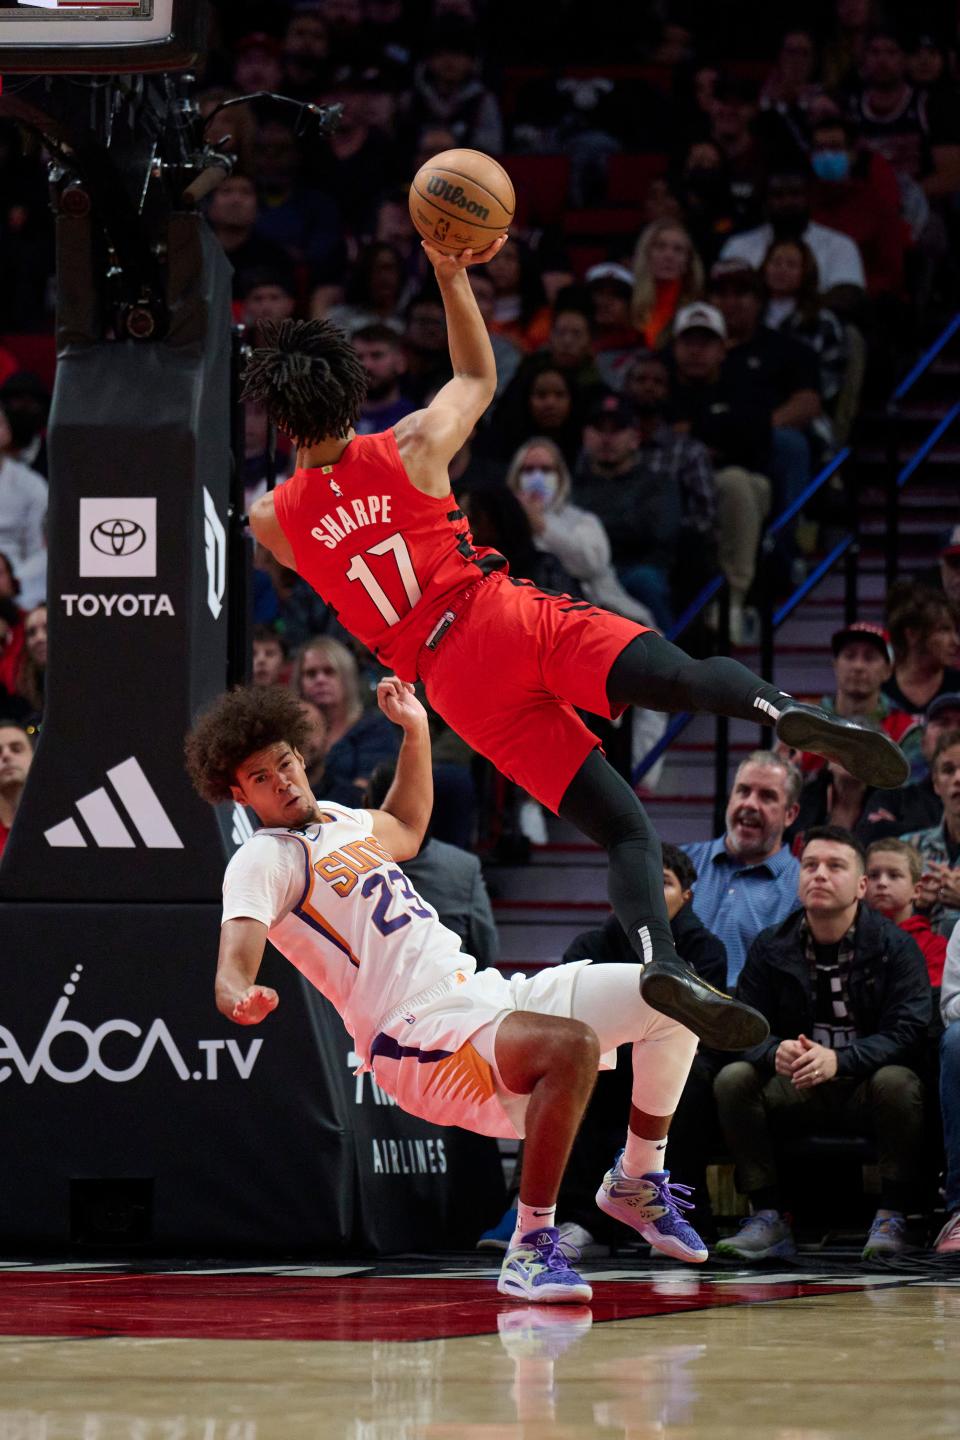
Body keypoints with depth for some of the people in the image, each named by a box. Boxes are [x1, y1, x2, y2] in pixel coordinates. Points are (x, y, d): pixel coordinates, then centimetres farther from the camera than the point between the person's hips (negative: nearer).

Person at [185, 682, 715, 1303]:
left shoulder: (335, 820, 20)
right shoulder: (261, 861, -6)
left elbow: (405, 830, 42)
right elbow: (234, 965, -22)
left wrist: (416, 731, 34)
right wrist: (241, 999, -45)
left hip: (487, 992, 9)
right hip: (420, 1039, -9)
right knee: (572, 1044, -36)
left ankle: (638, 1182, 16)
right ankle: (531, 1248, -31)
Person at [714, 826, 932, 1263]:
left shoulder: (895, 946, -7)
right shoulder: (771, 947, 3)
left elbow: (906, 1031, -17)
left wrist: (838, 1060, -34)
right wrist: (776, 1053, -28)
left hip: (867, 1087, -3)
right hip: (797, 1091, 3)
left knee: (897, 1082, -35)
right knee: (733, 1079, -22)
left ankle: (892, 1218, -22)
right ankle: (768, 1218, -19)